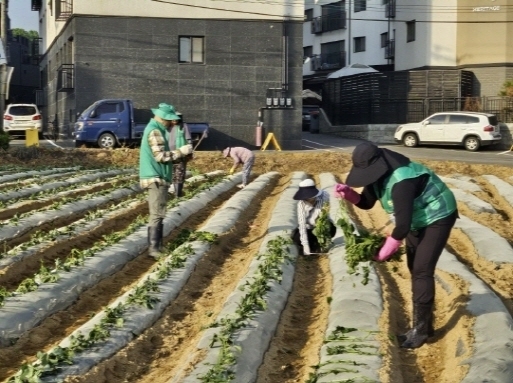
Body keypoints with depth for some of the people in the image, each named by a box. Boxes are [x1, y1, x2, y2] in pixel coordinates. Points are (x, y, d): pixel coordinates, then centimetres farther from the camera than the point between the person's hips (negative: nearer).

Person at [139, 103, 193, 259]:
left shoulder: (156, 129, 18)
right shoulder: (155, 131, -15)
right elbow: (160, 156, -21)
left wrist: (180, 153, 8)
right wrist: (181, 151, -17)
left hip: (157, 178, 11)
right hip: (156, 178, -11)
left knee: (158, 214, 15)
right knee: (157, 214, -11)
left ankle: (157, 245, 21)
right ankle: (153, 248, -10)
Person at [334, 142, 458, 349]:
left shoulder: (401, 181, -36)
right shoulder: (378, 174, -7)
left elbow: (403, 224, -34)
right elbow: (366, 203, 2)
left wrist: (386, 250, -25)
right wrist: (348, 193, -18)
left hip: (437, 218, -10)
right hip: (417, 220, 10)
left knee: (422, 270, -14)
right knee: (414, 268, 13)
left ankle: (421, 328, -8)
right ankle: (423, 324, 23)